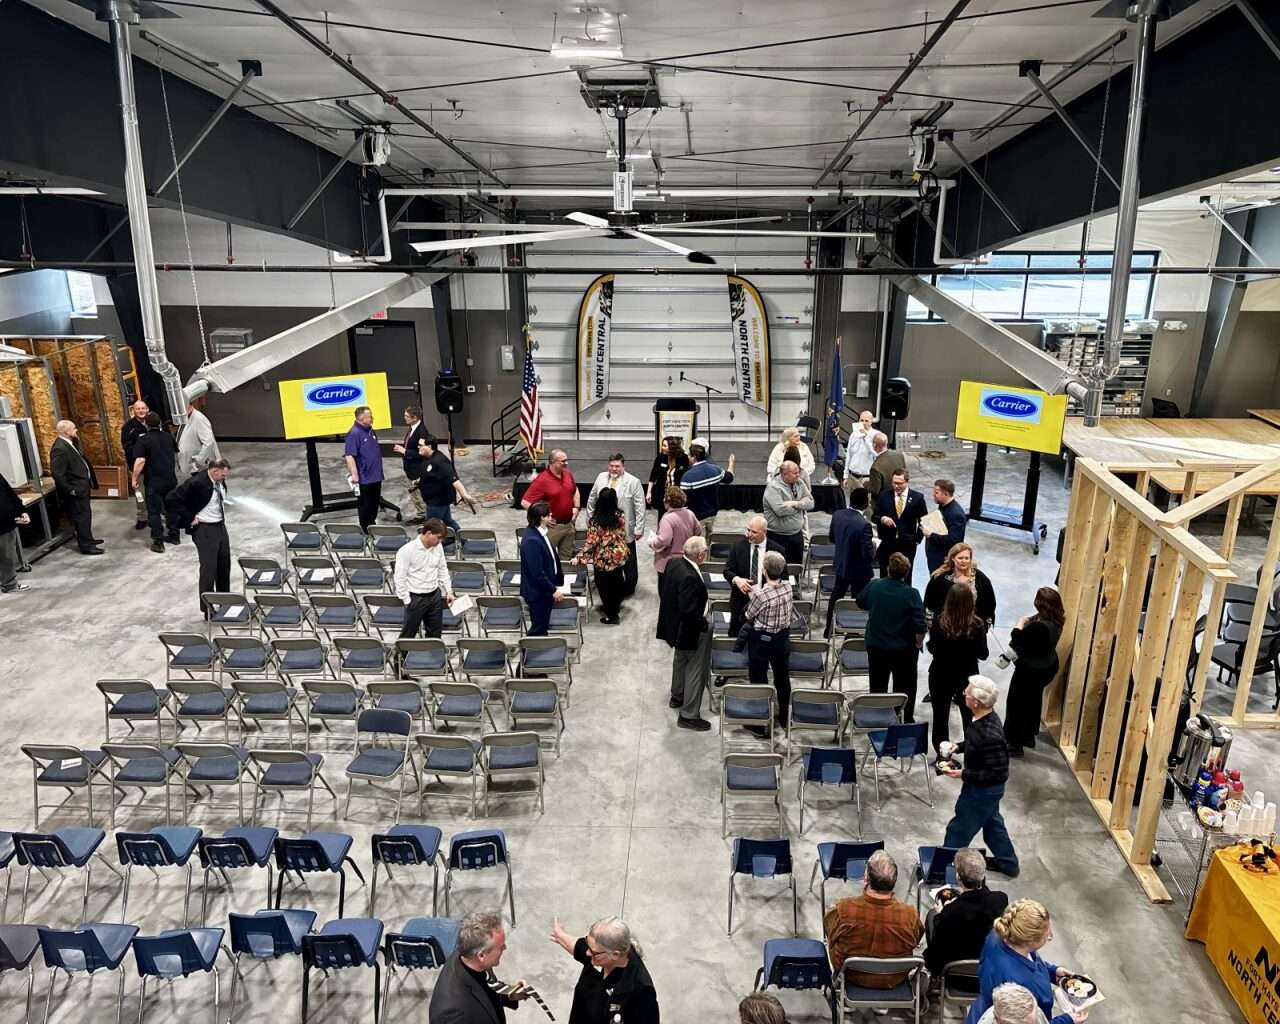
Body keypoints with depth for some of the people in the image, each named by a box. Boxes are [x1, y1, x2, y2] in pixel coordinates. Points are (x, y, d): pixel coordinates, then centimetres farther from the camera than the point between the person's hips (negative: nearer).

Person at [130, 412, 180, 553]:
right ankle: (174, 535, 26)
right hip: (171, 478, 5)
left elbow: (140, 461, -21)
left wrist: (135, 479, -14)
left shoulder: (142, 440, -13)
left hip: (154, 481, -5)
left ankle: (158, 542, 1)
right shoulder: (168, 436, 4)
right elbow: (176, 454, 19)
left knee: (154, 511, 1)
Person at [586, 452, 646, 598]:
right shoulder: (601, 478, 1)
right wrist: (590, 520, 10)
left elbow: (640, 507, -11)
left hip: (625, 530, -3)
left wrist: (639, 529, -13)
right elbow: (591, 500, 10)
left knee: (628, 560, 11)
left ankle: (628, 587, 27)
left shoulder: (633, 481, -12)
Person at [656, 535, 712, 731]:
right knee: (696, 670, 5)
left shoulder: (674, 563, -7)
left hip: (675, 624, 10)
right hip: (690, 630, -10)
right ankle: (689, 715, 15)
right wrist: (704, 625, -18)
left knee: (681, 660, 29)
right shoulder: (690, 578, -34)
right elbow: (688, 611, -32)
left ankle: (677, 697, 50)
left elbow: (663, 591, 7)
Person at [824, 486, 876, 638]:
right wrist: (874, 547, -6)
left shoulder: (837, 515, -11)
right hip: (859, 571, -6)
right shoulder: (863, 525, -30)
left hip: (841, 566, 6)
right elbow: (868, 554, -26)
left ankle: (829, 629, 35)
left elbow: (832, 538, 4)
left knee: (835, 598, 23)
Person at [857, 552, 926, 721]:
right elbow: (919, 625, -20)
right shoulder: (911, 594, -20)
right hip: (904, 649, -3)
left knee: (878, 687, 18)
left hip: (876, 646, 3)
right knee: (905, 687, 16)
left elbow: (861, 602, 8)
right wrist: (918, 644, -4)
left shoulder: (873, 585, -10)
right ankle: (907, 720, 24)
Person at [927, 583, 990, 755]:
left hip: (941, 676, 0)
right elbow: (983, 655, -7)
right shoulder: (977, 625, -17)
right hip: (967, 676, 0)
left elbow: (931, 649, -6)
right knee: (970, 718, 19)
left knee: (940, 717, 14)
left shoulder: (938, 622, -17)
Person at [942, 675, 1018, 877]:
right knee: (991, 822, 29)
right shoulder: (985, 717, -10)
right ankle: (1007, 863, 49)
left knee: (959, 828, 11)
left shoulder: (990, 736, -38)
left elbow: (999, 774, -30)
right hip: (985, 787, 9)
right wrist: (958, 747, -3)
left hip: (983, 789, -9)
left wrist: (963, 775, -26)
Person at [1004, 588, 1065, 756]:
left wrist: (1020, 623, -5)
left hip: (1030, 670, -9)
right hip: (1047, 666, 9)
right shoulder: (1055, 621, -6)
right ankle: (1028, 736, 43)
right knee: (1032, 700, 26)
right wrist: (1028, 623, -7)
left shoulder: (1039, 626, -36)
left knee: (1017, 703, 9)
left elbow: (1016, 639, -20)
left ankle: (1014, 743, 21)